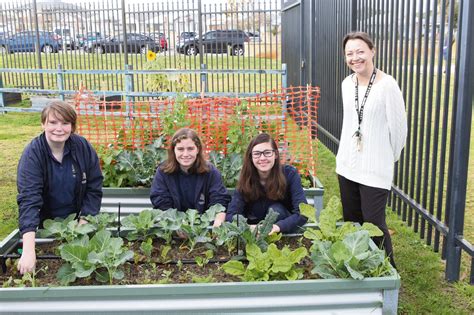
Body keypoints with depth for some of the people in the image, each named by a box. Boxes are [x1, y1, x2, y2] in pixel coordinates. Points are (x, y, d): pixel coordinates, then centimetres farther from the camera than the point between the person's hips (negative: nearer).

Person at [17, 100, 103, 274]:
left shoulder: (83, 147, -13)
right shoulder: (32, 154, -22)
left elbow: (94, 188, -7)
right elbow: (28, 199, -33)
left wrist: (84, 222, -18)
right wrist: (28, 249, -43)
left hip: (77, 222, 2)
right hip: (45, 224, -2)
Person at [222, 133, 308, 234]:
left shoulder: (290, 174, -17)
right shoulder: (246, 178, -12)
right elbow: (231, 215, -18)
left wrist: (278, 226, -41)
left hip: (285, 232, -1)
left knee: (275, 210, -28)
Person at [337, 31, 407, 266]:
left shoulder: (387, 85, -16)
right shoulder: (347, 84, 4)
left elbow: (399, 127, -9)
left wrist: (390, 158, 2)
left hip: (376, 169, -6)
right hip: (347, 165, 6)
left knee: (374, 225, -1)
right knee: (351, 221, 15)